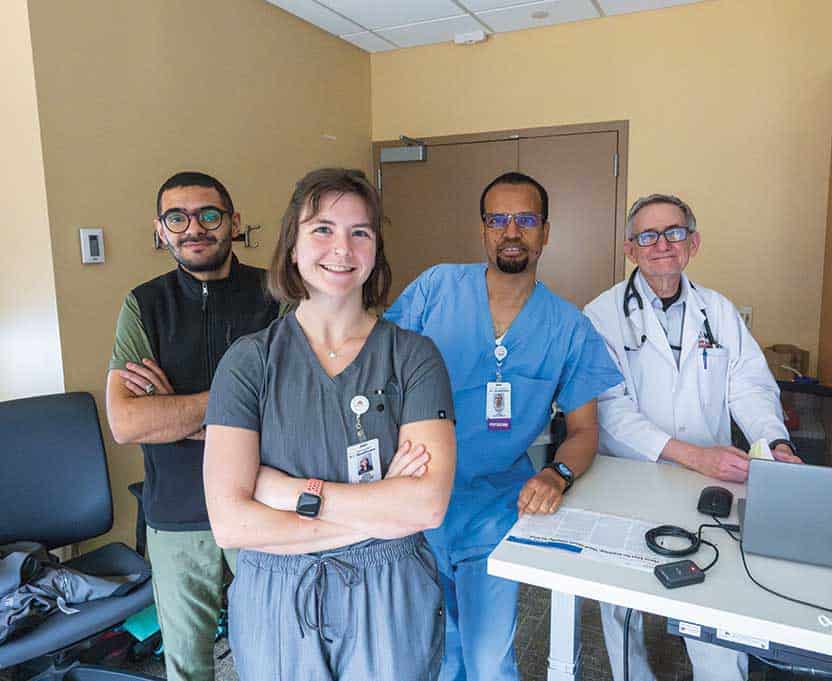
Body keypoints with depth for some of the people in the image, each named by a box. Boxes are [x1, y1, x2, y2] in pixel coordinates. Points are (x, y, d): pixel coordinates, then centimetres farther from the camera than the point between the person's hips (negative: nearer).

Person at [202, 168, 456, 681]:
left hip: (391, 600, 0)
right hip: (276, 601, 1)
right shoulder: (250, 360, -9)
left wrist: (297, 493, -19)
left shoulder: (413, 356, -8)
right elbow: (230, 523, -17)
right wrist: (377, 512, -17)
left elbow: (429, 503, -18)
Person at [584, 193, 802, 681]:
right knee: (624, 604, 3)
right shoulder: (603, 316, -5)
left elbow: (751, 385, 5)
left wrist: (778, 446, -14)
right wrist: (691, 454, -21)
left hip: (710, 482, 3)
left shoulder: (720, 311, 10)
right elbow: (610, 408, -13)